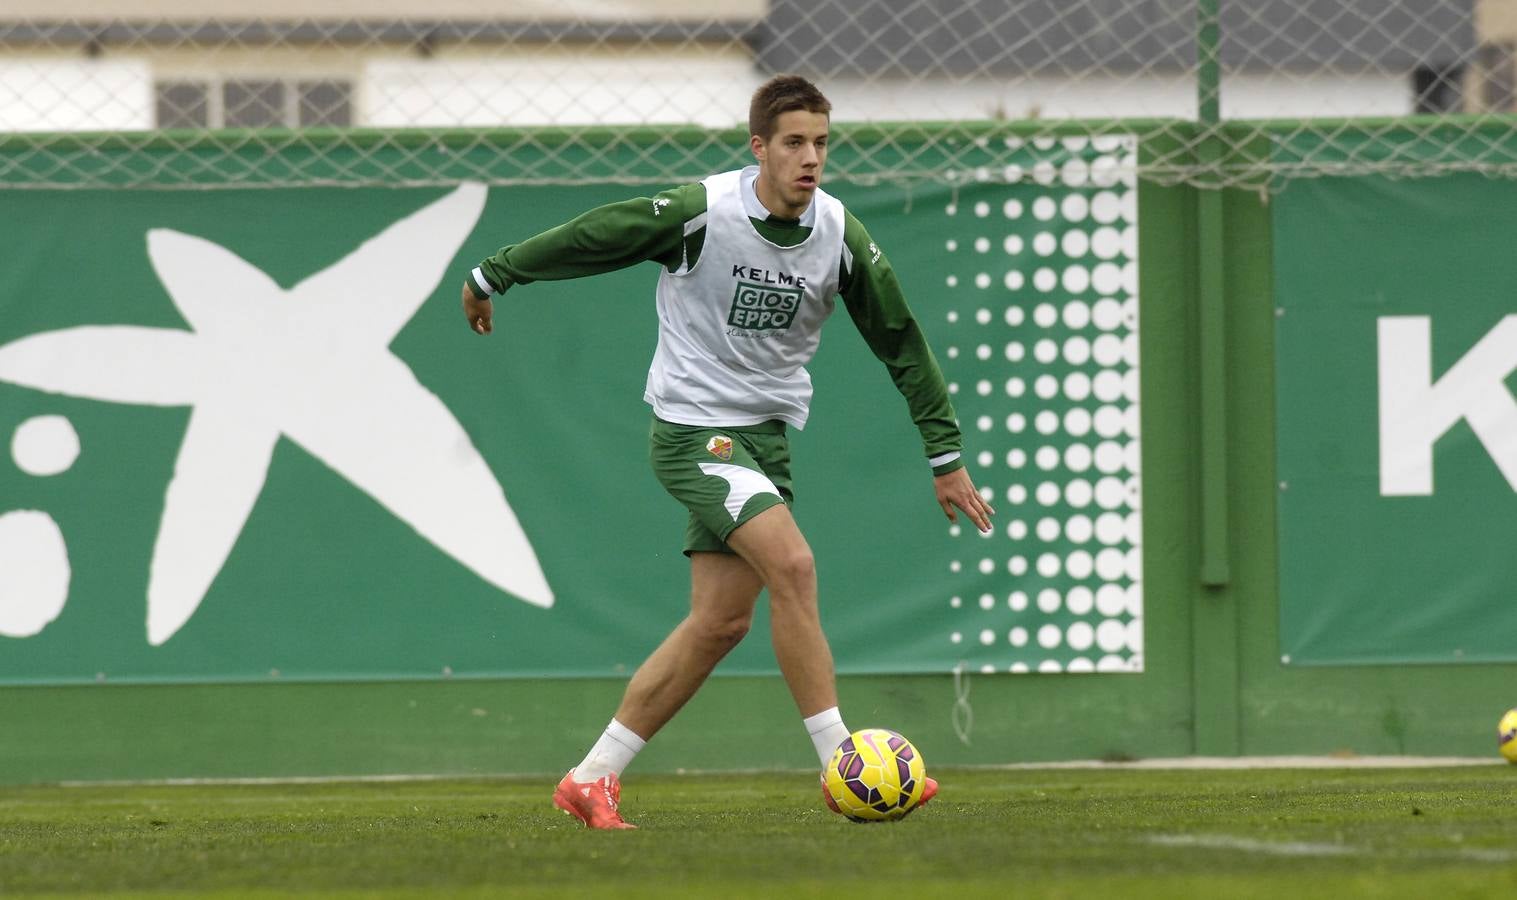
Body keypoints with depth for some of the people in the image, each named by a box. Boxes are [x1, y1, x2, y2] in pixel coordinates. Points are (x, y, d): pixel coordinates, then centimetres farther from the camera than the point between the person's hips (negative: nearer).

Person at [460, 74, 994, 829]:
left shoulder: (840, 237, -4)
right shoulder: (700, 213, -18)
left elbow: (900, 341, 5)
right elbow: (587, 239, -5)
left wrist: (946, 456, 6)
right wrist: (492, 276, 7)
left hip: (765, 437, 6)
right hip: (692, 428, -6)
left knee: (720, 621, 3)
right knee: (792, 566, -23)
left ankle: (591, 780, 12)